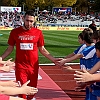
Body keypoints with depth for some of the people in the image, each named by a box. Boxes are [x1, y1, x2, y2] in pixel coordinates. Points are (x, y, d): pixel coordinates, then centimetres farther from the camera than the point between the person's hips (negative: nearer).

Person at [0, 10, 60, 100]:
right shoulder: (15, 32, -1)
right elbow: (10, 48, 7)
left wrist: (53, 59, 1)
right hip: (20, 66, -1)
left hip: (34, 66, 1)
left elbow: (42, 49, 9)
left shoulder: (38, 32, 0)